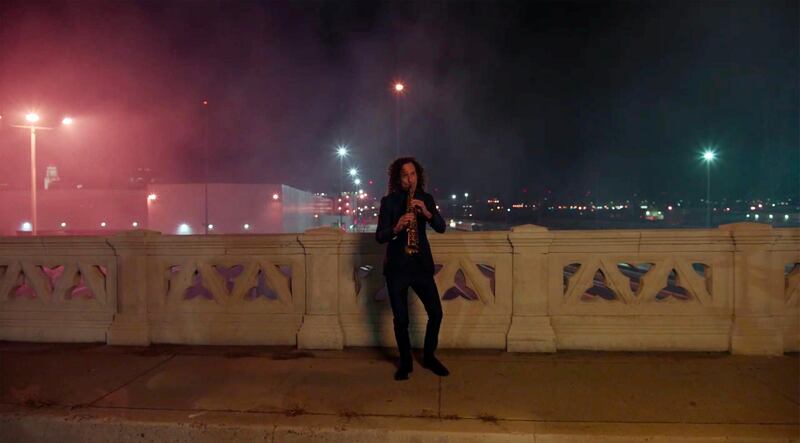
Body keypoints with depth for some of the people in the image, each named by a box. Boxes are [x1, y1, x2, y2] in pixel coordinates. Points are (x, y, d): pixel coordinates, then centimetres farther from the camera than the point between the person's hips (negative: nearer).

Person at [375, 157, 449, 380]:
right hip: (397, 267, -2)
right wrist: (396, 228, -30)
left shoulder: (426, 198, 6)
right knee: (401, 319, 3)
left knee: (436, 313, 2)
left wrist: (426, 212, -23)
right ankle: (405, 362, 23)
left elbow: (441, 227, -5)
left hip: (422, 264, 3)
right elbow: (379, 236, -10)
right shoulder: (388, 201, -3)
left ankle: (429, 357, 24)